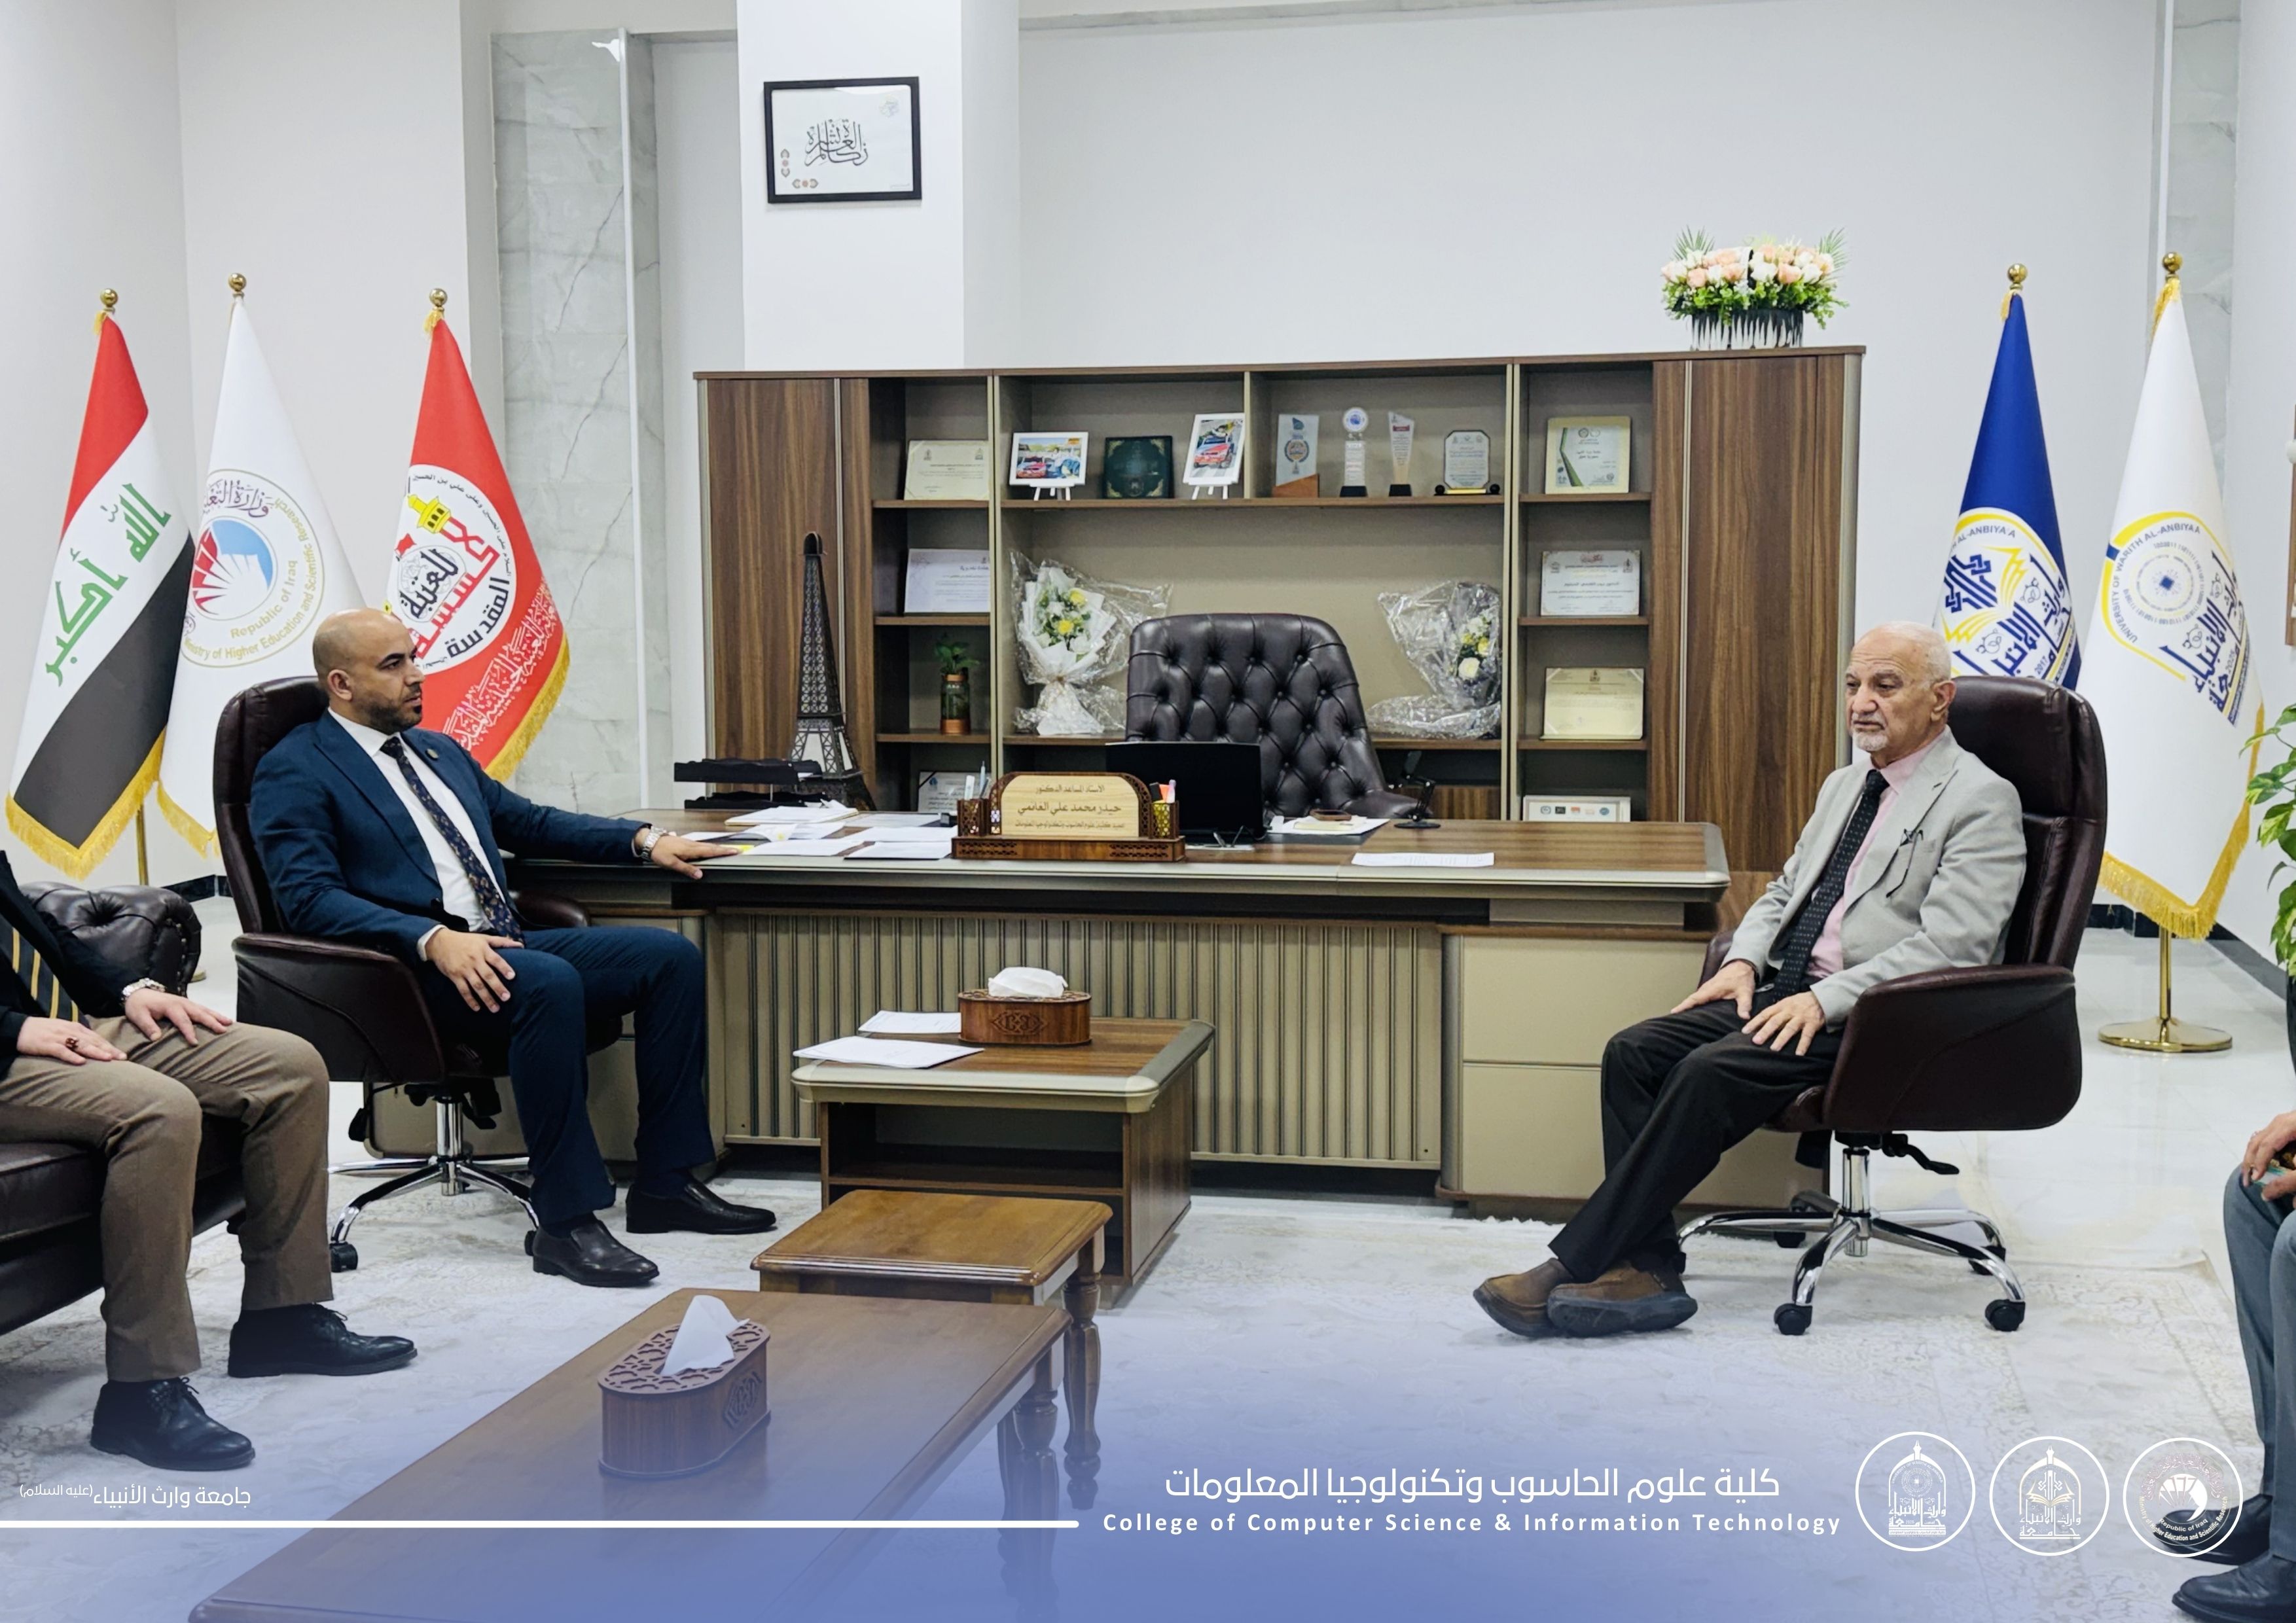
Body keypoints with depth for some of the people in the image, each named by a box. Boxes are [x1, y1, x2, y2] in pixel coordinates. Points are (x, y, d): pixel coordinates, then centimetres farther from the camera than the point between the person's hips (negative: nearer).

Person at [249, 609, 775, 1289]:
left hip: (500, 943, 8)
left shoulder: (438, 750, 24)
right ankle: (565, 1222, -29)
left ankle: (664, 1183, -4)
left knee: (670, 955, -8)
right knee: (549, 983, -36)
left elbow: (528, 822, 31)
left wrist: (644, 840, 16)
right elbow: (310, 899, -14)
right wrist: (435, 940, -28)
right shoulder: (294, 773, -1)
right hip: (407, 971, -8)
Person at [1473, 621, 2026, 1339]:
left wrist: (1826, 999, -21)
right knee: (1633, 1052, -13)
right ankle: (1644, 1271, -17)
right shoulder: (1843, 786, 21)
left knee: (1712, 1072, -29)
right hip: (1790, 993, 8)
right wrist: (1745, 961, 5)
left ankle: (1571, 1267, -26)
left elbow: (1952, 945, -16)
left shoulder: (1981, 800, -5)